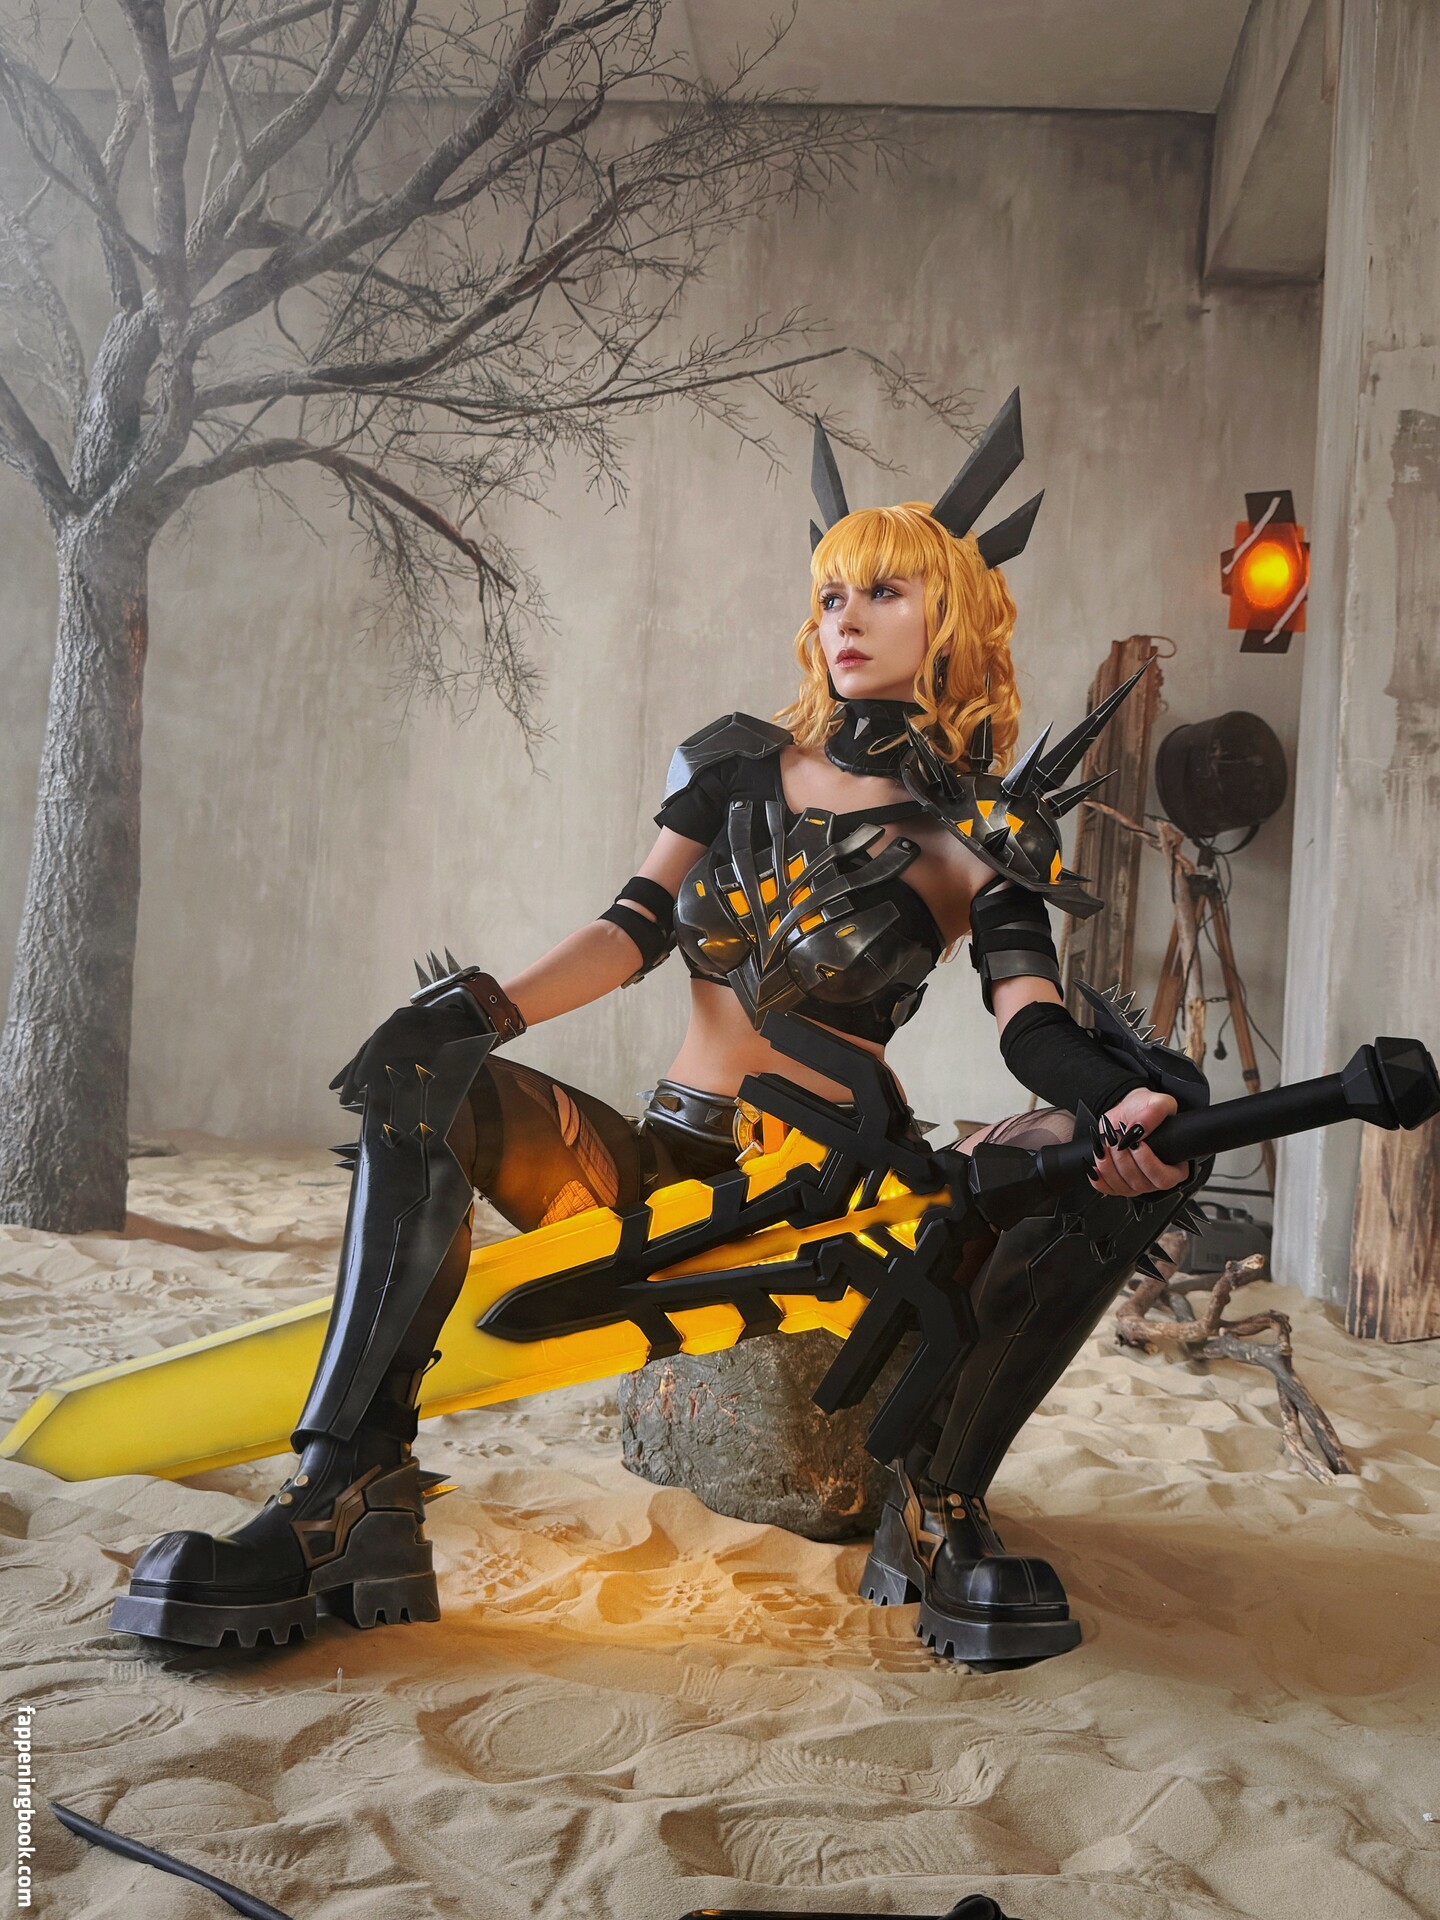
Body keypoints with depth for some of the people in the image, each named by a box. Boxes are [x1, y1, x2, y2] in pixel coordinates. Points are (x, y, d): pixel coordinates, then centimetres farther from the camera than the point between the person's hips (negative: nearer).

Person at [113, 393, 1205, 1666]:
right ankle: (350, 1502, -30)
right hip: (664, 1168, 2)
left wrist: (1118, 1097, -35)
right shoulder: (741, 764, 10)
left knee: (1125, 1167, -24)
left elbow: (1035, 1023, -12)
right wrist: (486, 1009, -17)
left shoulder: (980, 831, 2)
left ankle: (940, 1514, -17)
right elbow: (635, 928, 1)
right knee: (430, 1090, -23)